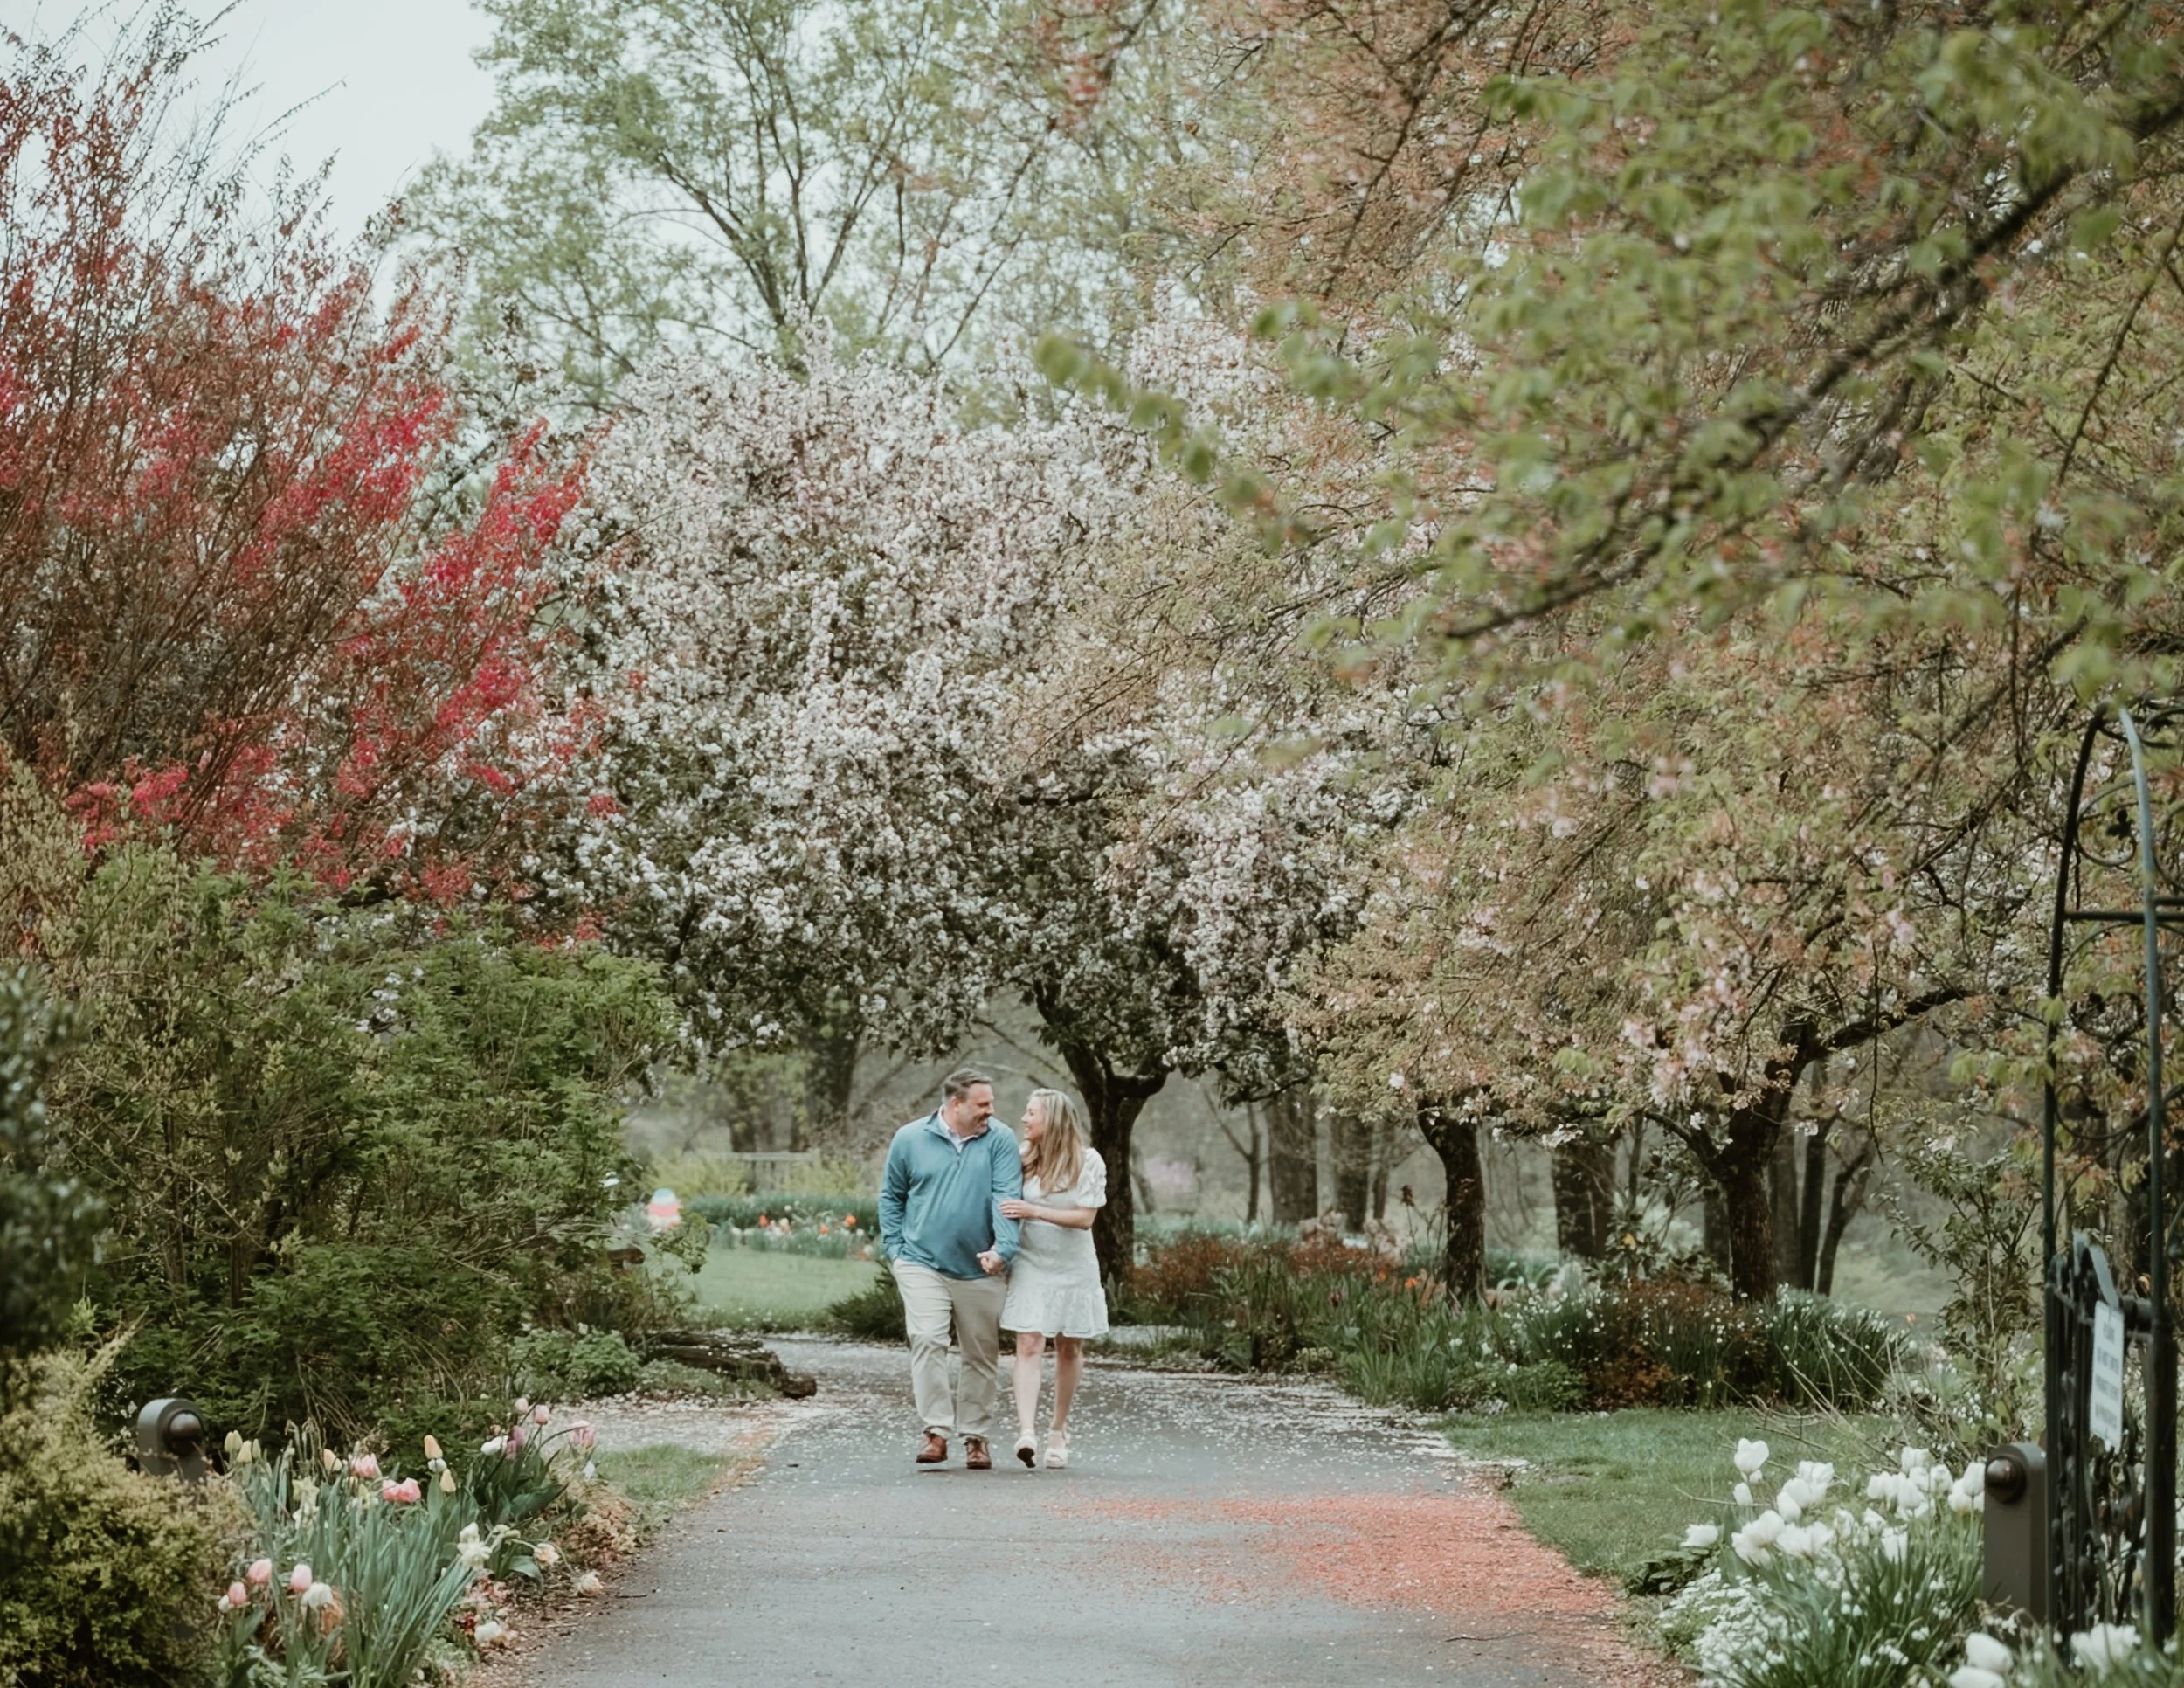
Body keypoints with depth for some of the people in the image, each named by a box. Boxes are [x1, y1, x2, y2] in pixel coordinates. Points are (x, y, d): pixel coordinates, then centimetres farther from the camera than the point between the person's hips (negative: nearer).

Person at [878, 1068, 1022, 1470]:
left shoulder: (1000, 1141, 0)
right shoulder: (910, 1139, 2)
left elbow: (1006, 1197, -10)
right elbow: (891, 1196, 13)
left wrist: (1003, 1248, -24)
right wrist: (895, 1248, 4)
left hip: (981, 1271, 1)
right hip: (922, 1265, -1)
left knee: (982, 1354, 7)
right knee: (927, 1342, -15)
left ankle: (976, 1436, 18)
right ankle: (936, 1432, -14)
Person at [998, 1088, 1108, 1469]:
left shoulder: (1088, 1161, -7)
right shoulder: (1023, 1157, 2)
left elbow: (1084, 1217, -12)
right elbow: (1007, 1206, 12)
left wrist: (1034, 1211, -20)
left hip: (1073, 1267, -1)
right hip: (1030, 1264, 1)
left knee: (1069, 1349, 9)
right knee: (1029, 1345, -13)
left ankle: (1059, 1432, 23)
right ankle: (1026, 1431, -24)